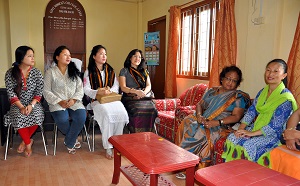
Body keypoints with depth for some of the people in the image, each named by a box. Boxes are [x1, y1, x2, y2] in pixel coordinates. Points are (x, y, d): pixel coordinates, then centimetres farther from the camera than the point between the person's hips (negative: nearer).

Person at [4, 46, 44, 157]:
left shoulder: (37, 73, 0)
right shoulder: (10, 73, -2)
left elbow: (39, 92, -2)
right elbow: (11, 93, -6)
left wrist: (31, 105, -17)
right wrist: (21, 107, -19)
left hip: (33, 103, 1)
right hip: (17, 104, 0)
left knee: (36, 115, -31)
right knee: (19, 117, -32)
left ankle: (25, 141, -5)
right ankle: (28, 142, -9)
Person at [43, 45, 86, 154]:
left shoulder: (74, 71, 14)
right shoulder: (50, 72, 6)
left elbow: (80, 89, 8)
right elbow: (47, 91, 0)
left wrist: (73, 100, -10)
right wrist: (59, 101, -14)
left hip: (74, 102, 2)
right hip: (57, 103, -2)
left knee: (81, 117, -28)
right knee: (62, 119, -32)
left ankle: (69, 143, -4)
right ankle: (73, 139, 2)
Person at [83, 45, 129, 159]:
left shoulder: (110, 70, 18)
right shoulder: (89, 72, 8)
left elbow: (116, 86, 10)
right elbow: (86, 89, -2)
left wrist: (110, 91, -13)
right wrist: (99, 92, -21)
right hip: (96, 100, -3)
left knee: (122, 113, -28)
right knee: (107, 114, -35)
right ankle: (108, 148, -26)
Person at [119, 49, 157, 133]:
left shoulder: (144, 71, 23)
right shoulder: (124, 71, 10)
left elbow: (149, 85, 11)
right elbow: (123, 88, -2)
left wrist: (143, 93, -12)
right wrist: (136, 91, -18)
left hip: (144, 97, 3)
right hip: (130, 98, -3)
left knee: (152, 110, -30)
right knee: (138, 111, -36)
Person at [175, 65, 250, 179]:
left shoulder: (238, 97, 2)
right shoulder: (211, 91, 18)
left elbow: (236, 117, -8)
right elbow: (199, 104, 16)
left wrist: (217, 122, -22)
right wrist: (199, 115, -7)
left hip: (220, 126, -5)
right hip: (203, 121, 5)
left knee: (203, 133, -34)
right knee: (186, 123, -23)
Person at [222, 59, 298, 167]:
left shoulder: (286, 98, -15)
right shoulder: (262, 92, 8)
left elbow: (275, 126, -20)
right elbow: (251, 111, 7)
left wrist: (252, 133, -23)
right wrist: (241, 128, -8)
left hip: (274, 134, -6)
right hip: (257, 127, 7)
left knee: (248, 145, -30)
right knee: (232, 138, -15)